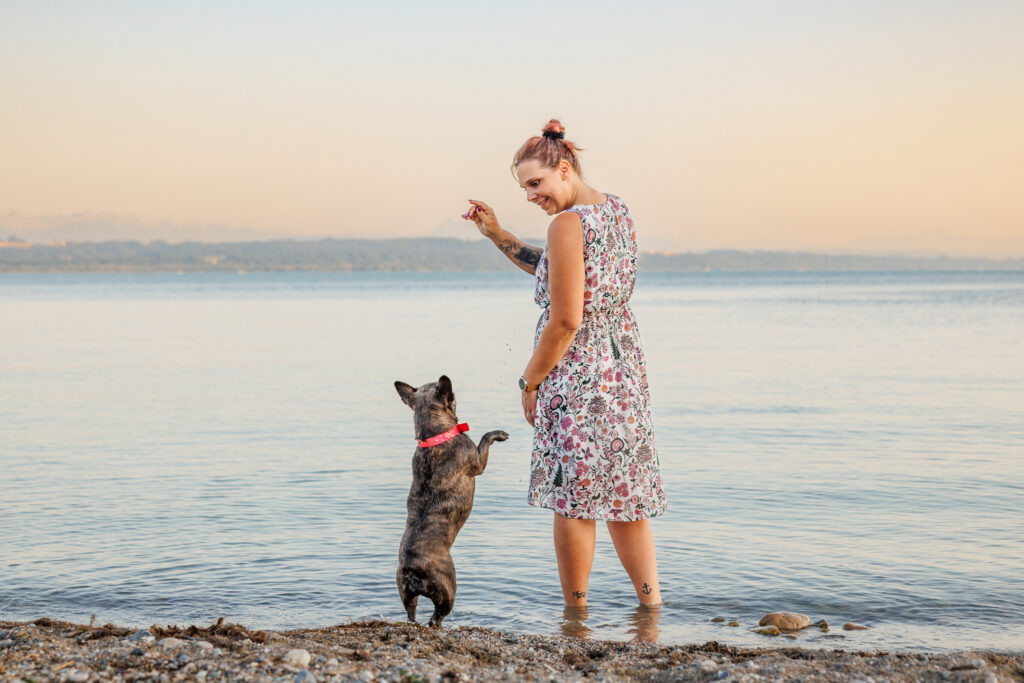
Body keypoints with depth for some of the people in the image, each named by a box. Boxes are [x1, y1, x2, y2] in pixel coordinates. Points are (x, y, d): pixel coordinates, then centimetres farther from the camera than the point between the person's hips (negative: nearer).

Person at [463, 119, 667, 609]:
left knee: (573, 501, 3)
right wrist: (497, 235, 14)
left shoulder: (568, 224, -17)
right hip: (623, 367, 9)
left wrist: (530, 382, -8)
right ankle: (651, 602, 18)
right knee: (622, 495, 15)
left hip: (577, 375, -9)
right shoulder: (617, 209, 10)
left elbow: (565, 321, -19)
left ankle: (576, 612, 13)